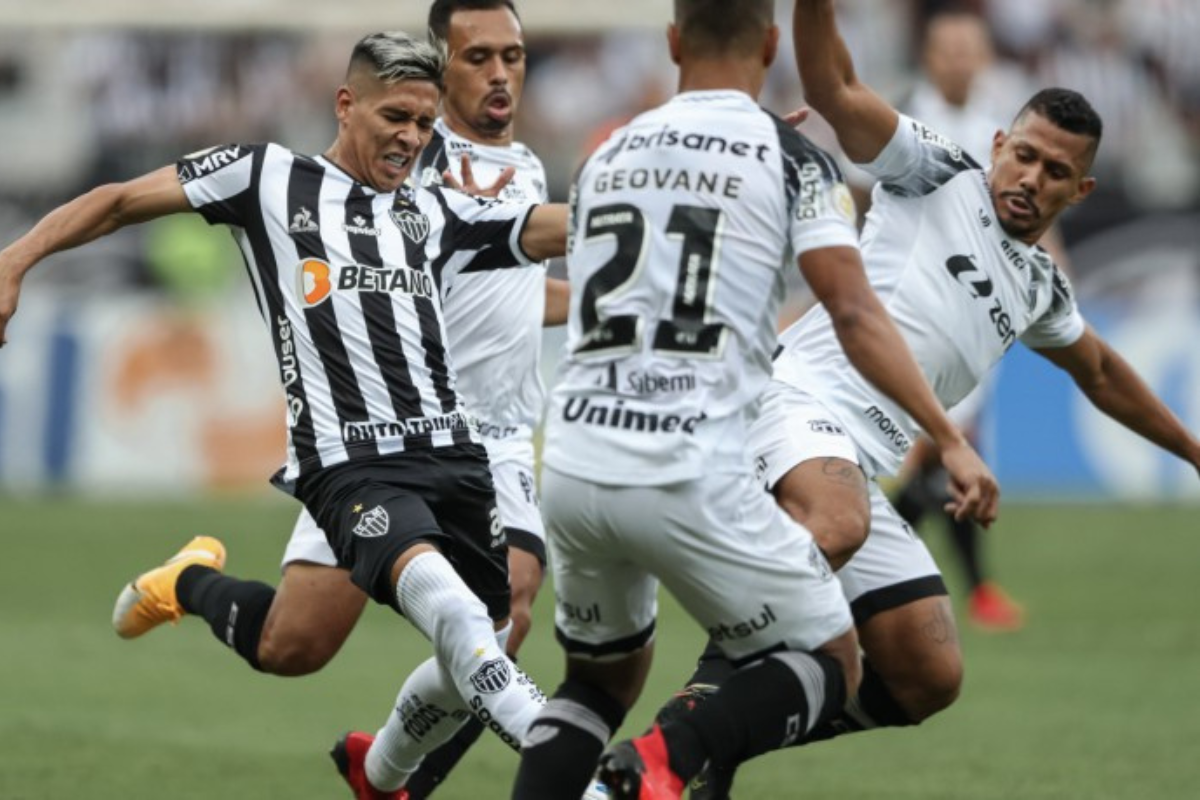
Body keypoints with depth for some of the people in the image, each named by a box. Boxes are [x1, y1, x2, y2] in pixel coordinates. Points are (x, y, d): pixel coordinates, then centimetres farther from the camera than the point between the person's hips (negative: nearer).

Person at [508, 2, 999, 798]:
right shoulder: (790, 158, 1)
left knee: (605, 673, 28)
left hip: (573, 463, 5)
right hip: (689, 476, -5)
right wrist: (950, 440, -9)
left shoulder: (607, 157, 16)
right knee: (831, 665, 9)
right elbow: (856, 315, -10)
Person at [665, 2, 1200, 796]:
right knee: (834, 525, -41)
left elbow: (1100, 371, 43)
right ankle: (700, 710, -39)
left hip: (870, 475, 7)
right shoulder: (939, 176, 7)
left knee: (929, 680, -2)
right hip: (803, 403, -7)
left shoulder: (1040, 287, 24)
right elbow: (833, 89, -3)